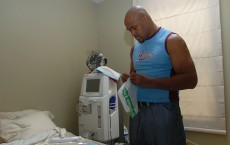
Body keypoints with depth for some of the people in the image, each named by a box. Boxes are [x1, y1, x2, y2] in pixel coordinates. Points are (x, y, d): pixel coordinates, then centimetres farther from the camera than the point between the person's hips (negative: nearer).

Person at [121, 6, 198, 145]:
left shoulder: (171, 40, -7)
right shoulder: (135, 48, 13)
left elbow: (190, 80, -15)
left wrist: (149, 82, -21)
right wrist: (129, 79, 0)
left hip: (163, 111, -5)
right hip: (137, 111, 6)